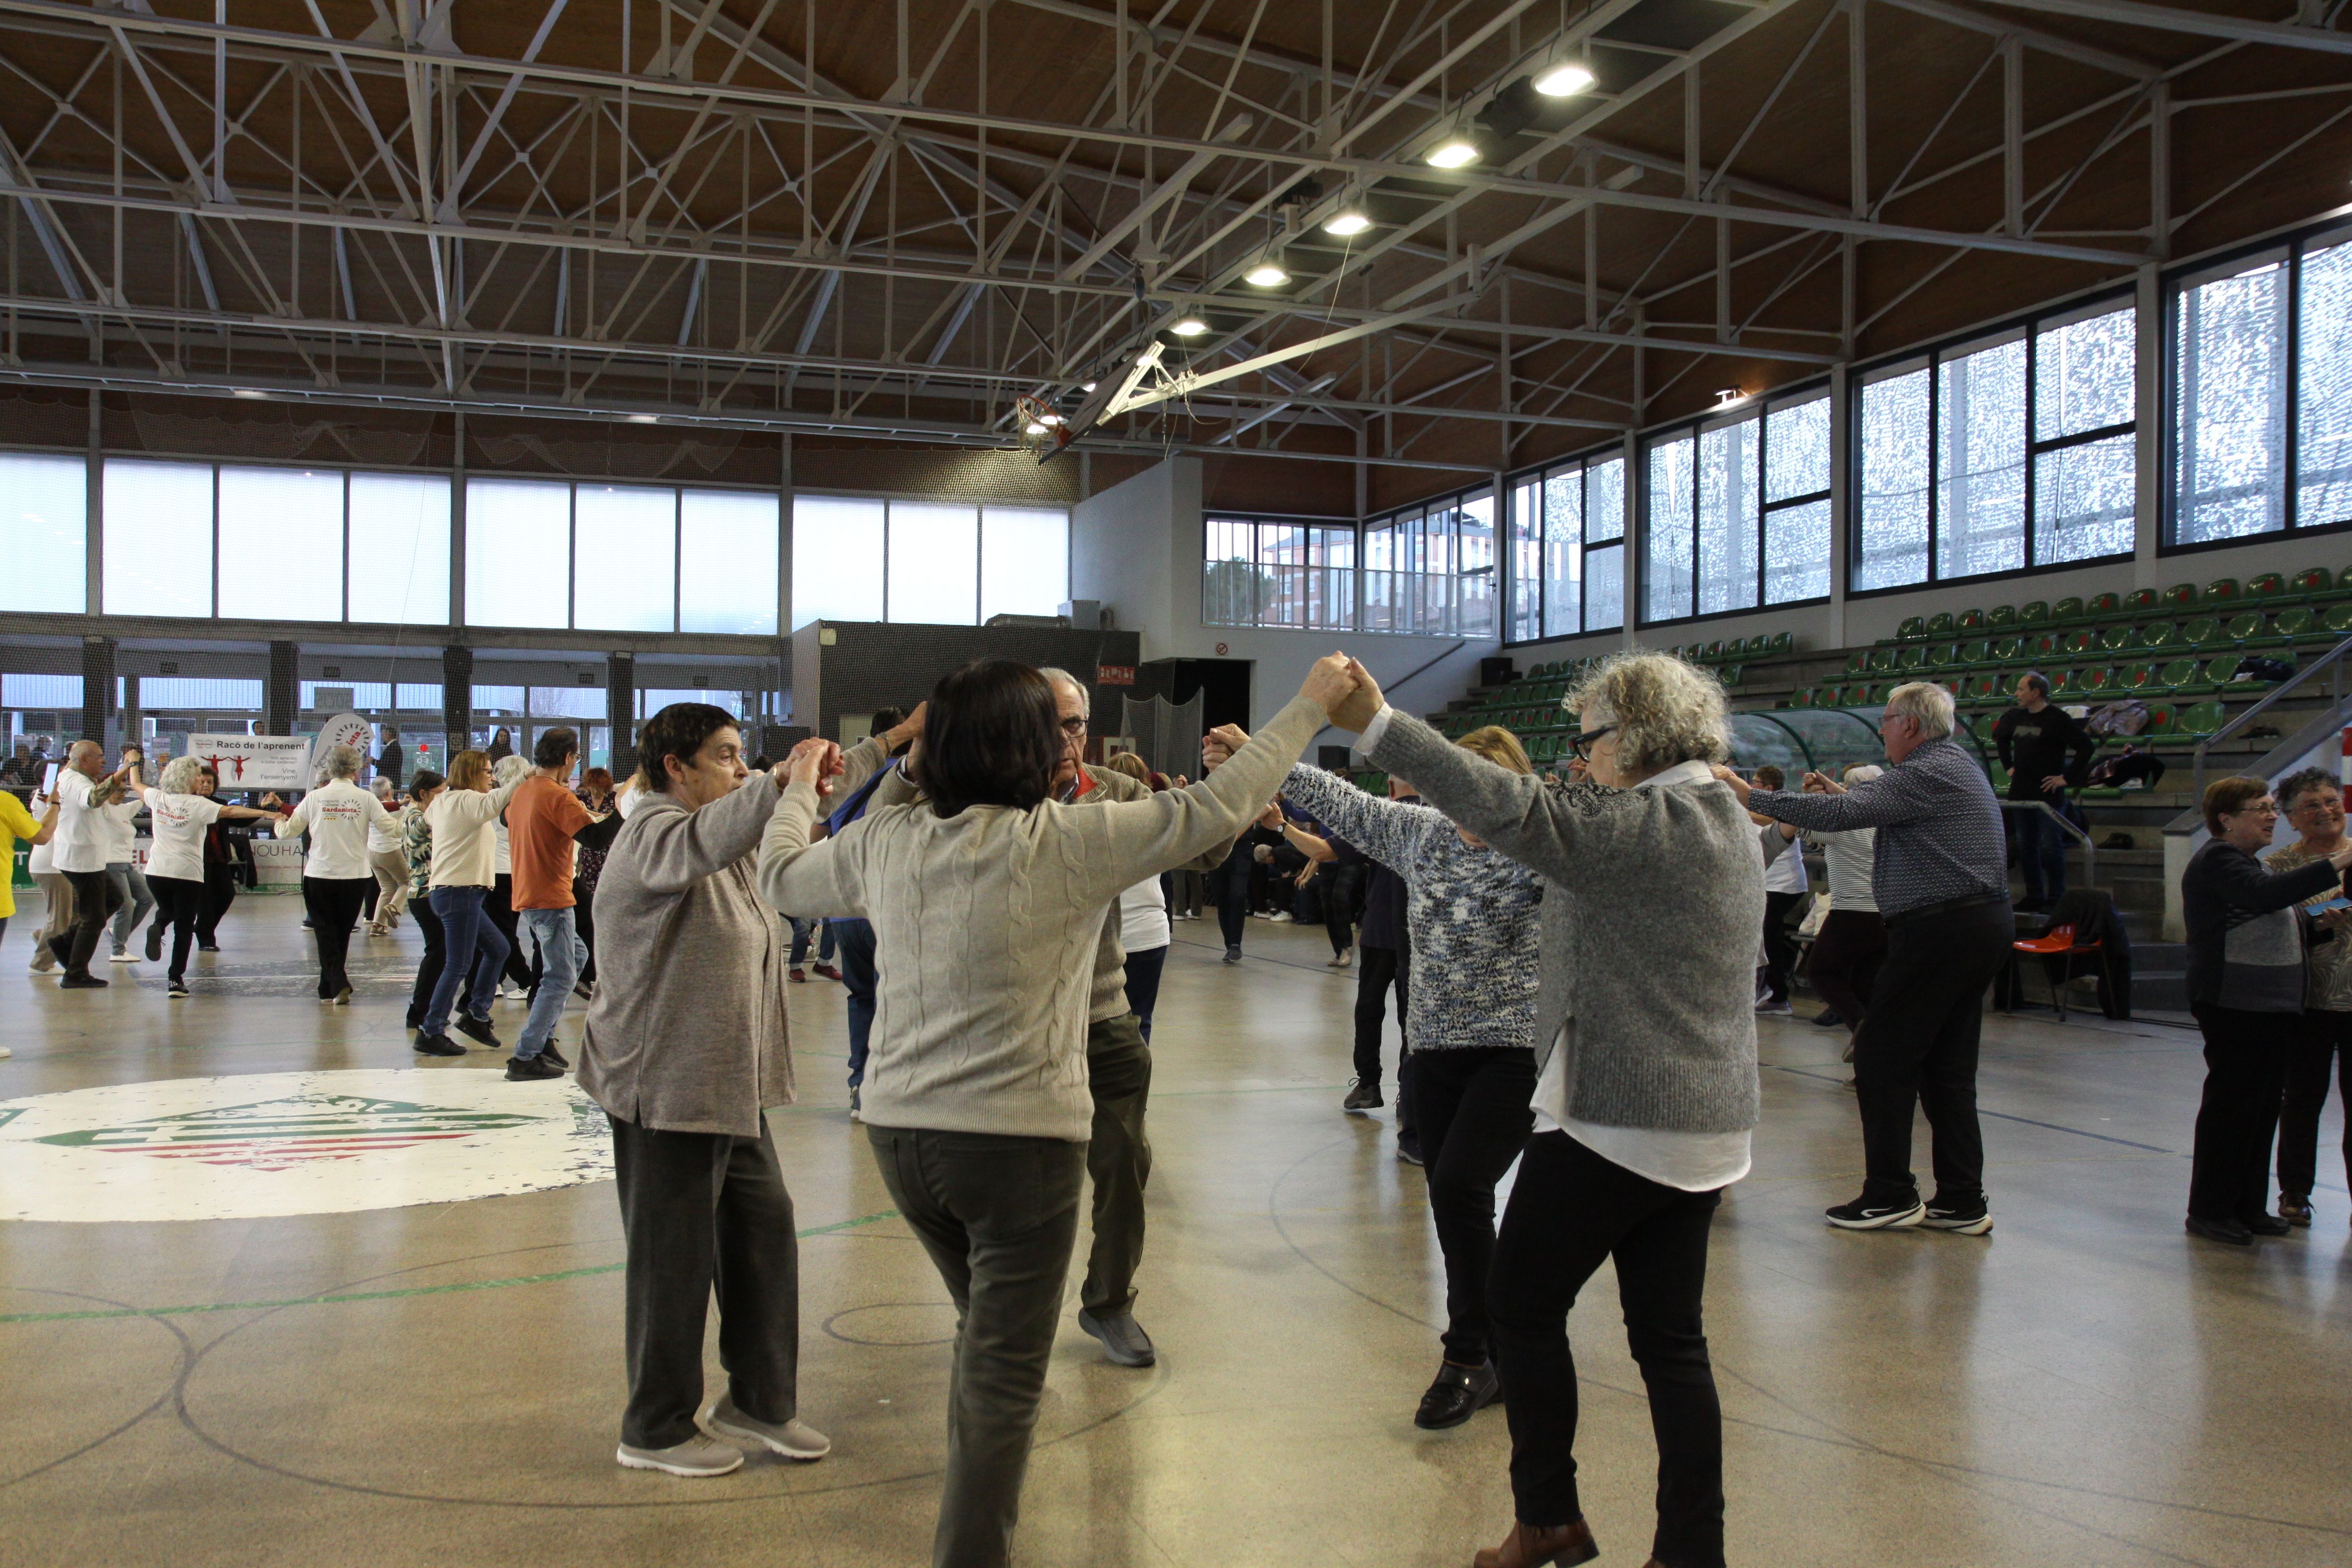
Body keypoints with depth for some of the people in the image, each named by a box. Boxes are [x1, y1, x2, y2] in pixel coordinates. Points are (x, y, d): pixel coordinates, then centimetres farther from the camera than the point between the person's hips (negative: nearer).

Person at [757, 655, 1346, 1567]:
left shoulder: (882, 841, 1)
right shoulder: (1065, 840, -14)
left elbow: (781, 876, 19)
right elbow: (1218, 808, -11)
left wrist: (799, 789, 38)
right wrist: (1309, 707, 1)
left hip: (900, 1131, 7)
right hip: (1020, 1138, -6)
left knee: (984, 1333, 27)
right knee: (1004, 1375, 4)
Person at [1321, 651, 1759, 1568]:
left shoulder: (1646, 824, -17)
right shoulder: (1727, 823, 12)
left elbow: (1513, 812, -29)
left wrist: (1375, 725, -29)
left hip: (1614, 1117, -9)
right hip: (1705, 1129, 9)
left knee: (1525, 1310, 7)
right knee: (1671, 1339, 13)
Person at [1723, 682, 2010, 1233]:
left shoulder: (1931, 773, -14)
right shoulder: (1954, 765, 18)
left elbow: (1839, 815, -24)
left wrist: (1751, 797, -20)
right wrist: (1847, 793, 18)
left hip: (1941, 928, -10)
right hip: (1982, 924, 10)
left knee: (1882, 1056, -4)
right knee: (1947, 1066, 12)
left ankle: (1891, 1197, 1)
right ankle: (1962, 1202, 15)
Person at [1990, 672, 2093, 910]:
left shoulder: (2058, 719, -12)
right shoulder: (2015, 717, 9)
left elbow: (2087, 747, -17)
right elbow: (2000, 736, 31)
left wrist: (2068, 778, -15)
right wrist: (2009, 765, 22)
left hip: (2048, 795, -7)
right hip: (2020, 793, 7)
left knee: (2050, 847, -3)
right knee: (2025, 847, 10)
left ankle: (2057, 897, 6)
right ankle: (2034, 896, 19)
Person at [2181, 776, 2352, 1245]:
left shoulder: (2246, 862, 22)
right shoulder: (2216, 860, -11)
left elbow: (2272, 929, 29)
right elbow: (2268, 894, -30)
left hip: (2268, 1007, 10)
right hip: (2234, 1006, -10)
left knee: (2264, 1106, 11)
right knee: (2230, 1105, -6)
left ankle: (2248, 1207, 19)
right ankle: (2209, 1211, 2)